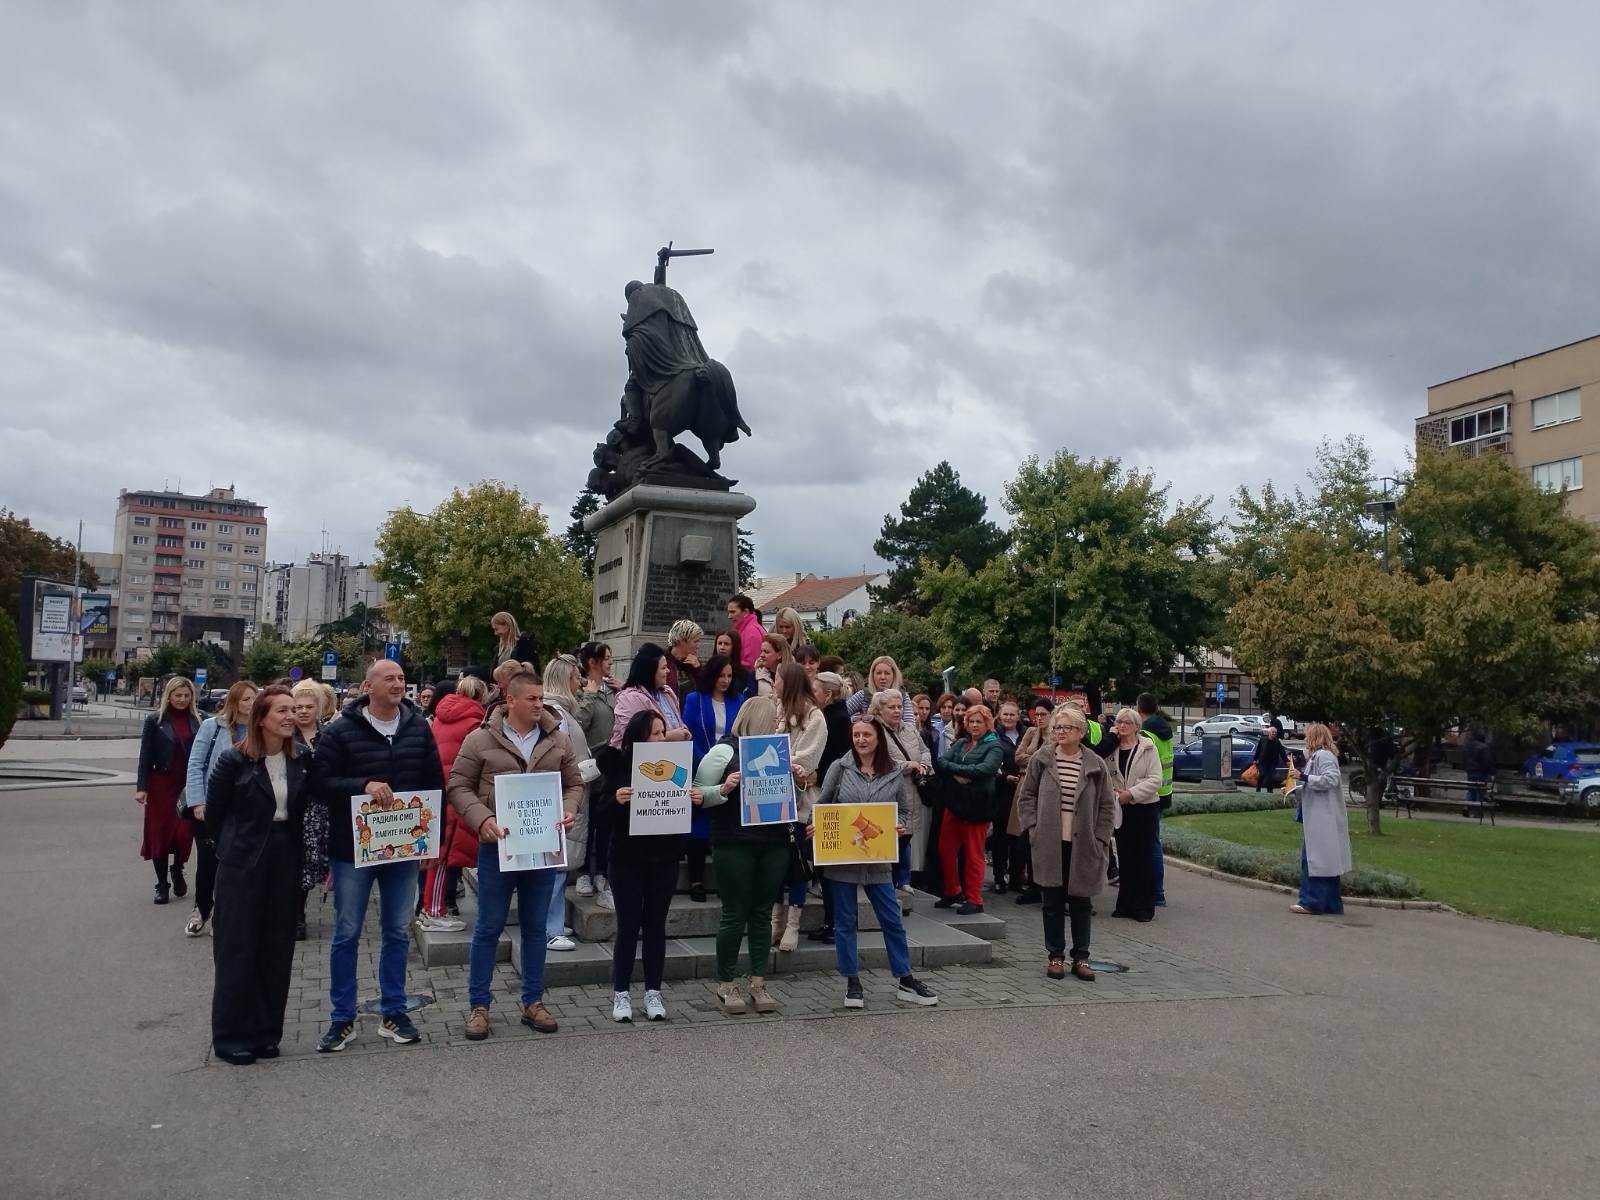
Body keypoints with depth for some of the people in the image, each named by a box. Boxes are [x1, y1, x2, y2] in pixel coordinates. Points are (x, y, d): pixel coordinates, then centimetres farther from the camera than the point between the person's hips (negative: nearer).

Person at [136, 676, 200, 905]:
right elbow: (145, 755, -2)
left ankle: (177, 870, 24)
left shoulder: (196, 722, 4)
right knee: (160, 832, 4)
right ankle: (162, 883, 16)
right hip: (161, 785, -1)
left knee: (185, 832, -4)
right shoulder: (155, 721, -1)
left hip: (188, 785, 1)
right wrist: (141, 787, -8)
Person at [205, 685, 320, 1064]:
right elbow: (213, 813, 0)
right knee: (237, 948, 4)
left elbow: (319, 798, 2)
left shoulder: (302, 759, -1)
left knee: (277, 949, 8)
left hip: (286, 863, 4)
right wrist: (233, 847, 8)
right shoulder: (234, 760, -9)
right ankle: (231, 1036, 15)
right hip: (243, 865, -4)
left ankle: (266, 1032, 20)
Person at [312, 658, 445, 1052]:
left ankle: (394, 1013, 23)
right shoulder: (341, 730, -8)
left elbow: (434, 782, 8)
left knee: (397, 932, 11)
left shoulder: (419, 728, 3)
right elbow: (323, 780, -12)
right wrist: (363, 786, -27)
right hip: (352, 847, -3)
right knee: (347, 934, 6)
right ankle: (342, 1020, 18)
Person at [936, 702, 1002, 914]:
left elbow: (986, 768, -21)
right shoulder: (961, 743, 12)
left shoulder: (994, 746, -4)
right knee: (946, 849, 10)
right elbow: (942, 761, 0)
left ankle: (974, 900, 14)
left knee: (973, 853, 2)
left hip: (977, 805, -6)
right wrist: (957, 774, -19)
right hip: (954, 801, 6)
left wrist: (955, 769, -14)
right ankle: (952, 892, 27)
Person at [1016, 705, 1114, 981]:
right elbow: (1026, 796, 5)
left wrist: (1100, 840, -2)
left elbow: (1105, 806, 4)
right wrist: (1033, 827, -5)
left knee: (1081, 902, 9)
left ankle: (1081, 957, 20)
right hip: (1050, 843, 0)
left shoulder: (1095, 765, 0)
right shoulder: (1041, 759, -1)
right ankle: (1055, 956, 17)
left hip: (1083, 845, 1)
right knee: (1053, 902, 7)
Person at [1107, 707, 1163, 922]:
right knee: (1124, 856, 8)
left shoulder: (1147, 748, -6)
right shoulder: (1112, 749, 5)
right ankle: (1125, 904, 17)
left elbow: (1155, 779, -11)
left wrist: (1131, 793, -17)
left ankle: (1145, 907, 7)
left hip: (1144, 807, -4)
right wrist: (1112, 790, -9)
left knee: (1144, 857, -1)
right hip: (1120, 808, 4)